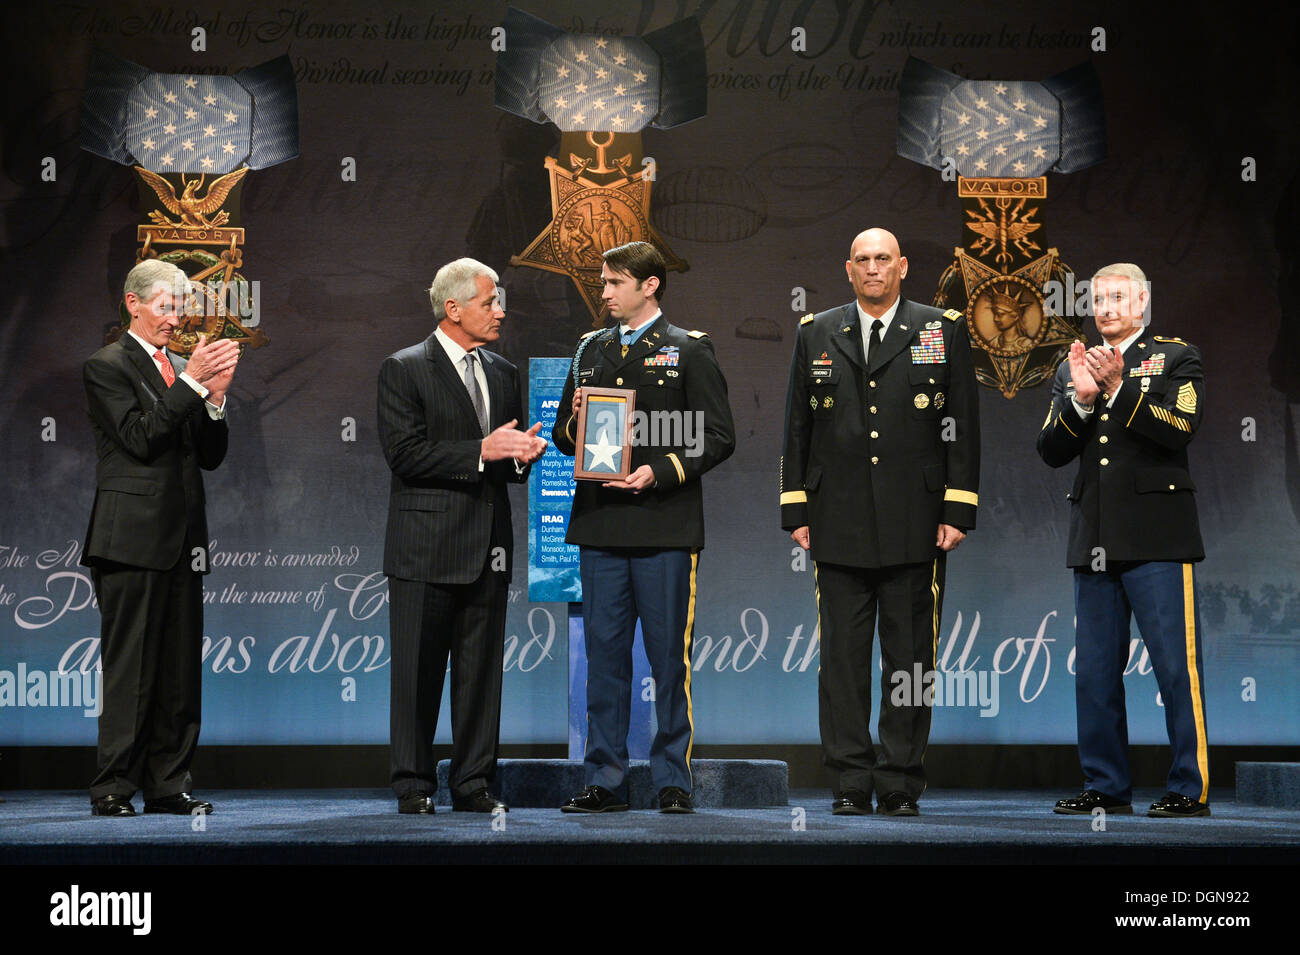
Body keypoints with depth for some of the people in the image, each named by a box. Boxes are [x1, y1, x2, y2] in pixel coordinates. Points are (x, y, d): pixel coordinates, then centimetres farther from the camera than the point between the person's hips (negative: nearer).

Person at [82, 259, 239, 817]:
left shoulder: (181, 369, 19)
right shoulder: (106, 365, -2)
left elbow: (210, 457, 15)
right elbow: (141, 438, -15)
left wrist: (215, 397, -1)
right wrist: (191, 383, -15)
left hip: (182, 539, 7)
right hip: (133, 536, -7)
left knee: (180, 668, 7)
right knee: (129, 668, -6)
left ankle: (168, 785, 12)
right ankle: (113, 788, -1)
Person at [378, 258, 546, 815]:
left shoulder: (503, 373, 16)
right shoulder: (403, 370, -3)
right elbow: (405, 454, -13)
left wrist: (521, 456, -2)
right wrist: (482, 451, -18)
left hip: (488, 549, 5)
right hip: (426, 549, -5)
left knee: (481, 671, 6)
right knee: (417, 671, 0)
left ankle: (473, 784, 13)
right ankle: (414, 785, 8)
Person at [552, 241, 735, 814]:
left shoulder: (689, 350, 3)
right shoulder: (590, 349, 17)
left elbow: (718, 437, -3)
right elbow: (563, 438, 21)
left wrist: (660, 472, -15)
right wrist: (576, 420, -2)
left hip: (665, 527, -4)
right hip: (599, 526, 4)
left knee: (669, 655, -1)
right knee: (604, 654, 5)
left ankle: (673, 781, 7)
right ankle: (605, 781, 12)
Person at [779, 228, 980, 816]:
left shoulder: (943, 332, 6)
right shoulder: (815, 335, 11)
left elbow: (963, 429, 4)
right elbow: (797, 430, 11)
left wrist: (958, 513, -3)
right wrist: (796, 512, 5)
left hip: (915, 526, -1)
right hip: (839, 526, 1)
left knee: (910, 656, 2)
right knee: (842, 656, 1)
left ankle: (900, 784, 9)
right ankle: (850, 783, 8)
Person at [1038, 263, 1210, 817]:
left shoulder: (1175, 358, 5)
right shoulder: (1073, 368, 17)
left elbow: (1180, 429, -11)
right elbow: (1051, 452, 7)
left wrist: (1119, 387, -17)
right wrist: (1081, 398, -8)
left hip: (1156, 538, -5)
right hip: (1094, 541, 5)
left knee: (1176, 664, -6)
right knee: (1094, 671, 7)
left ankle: (1190, 789, 0)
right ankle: (1106, 787, 15)